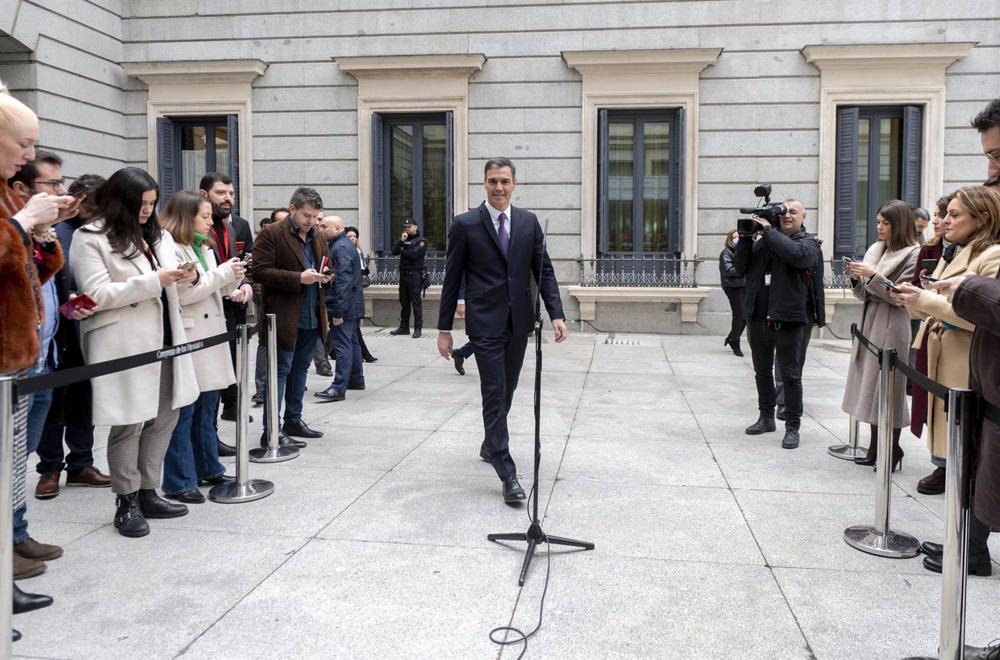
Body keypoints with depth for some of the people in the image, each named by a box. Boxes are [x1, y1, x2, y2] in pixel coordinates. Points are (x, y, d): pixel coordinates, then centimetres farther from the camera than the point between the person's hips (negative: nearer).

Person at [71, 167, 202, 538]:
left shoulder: (157, 236, 17)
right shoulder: (90, 238, -5)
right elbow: (98, 295, -13)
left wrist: (186, 277, -3)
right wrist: (156, 280, -19)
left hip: (163, 339, 7)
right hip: (125, 345, -7)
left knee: (166, 415, 9)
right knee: (129, 423, -2)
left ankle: (147, 493, 21)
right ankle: (126, 503, 12)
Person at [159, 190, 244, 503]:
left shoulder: (203, 247, 17)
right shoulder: (171, 249, -10)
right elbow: (184, 293, -18)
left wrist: (233, 277, 3)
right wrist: (224, 273, -14)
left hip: (210, 336, 9)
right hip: (187, 340, -9)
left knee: (206, 408, 15)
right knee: (184, 411, -4)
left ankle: (208, 469, 26)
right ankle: (179, 482, 3)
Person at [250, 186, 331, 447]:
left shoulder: (317, 237, 15)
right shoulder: (271, 234, -8)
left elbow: (326, 267, 26)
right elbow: (259, 271, -16)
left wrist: (324, 277, 2)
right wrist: (298, 278, -22)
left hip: (312, 317, 7)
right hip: (284, 317, -7)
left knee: (300, 369, 15)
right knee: (281, 370, -5)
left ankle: (293, 421, 27)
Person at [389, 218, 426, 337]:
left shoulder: (421, 241, -2)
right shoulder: (404, 240, 19)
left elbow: (413, 254, -17)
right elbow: (394, 251, 6)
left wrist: (402, 251, -1)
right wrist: (401, 241, -5)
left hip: (415, 275, -7)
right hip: (403, 274, 7)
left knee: (416, 302, -6)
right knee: (404, 302, 9)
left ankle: (418, 328, -5)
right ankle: (404, 327, 15)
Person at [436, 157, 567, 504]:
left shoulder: (528, 222, 6)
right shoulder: (465, 224, -4)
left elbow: (544, 270, 7)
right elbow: (452, 280, -2)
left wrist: (556, 313, -5)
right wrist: (444, 328, -3)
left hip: (519, 322, 4)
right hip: (485, 323, -4)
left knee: (506, 391, 17)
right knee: (494, 394, -7)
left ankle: (491, 444, 41)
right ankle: (508, 474, -5)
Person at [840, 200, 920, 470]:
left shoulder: (913, 254, -7)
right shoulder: (876, 249, 12)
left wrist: (873, 275, -19)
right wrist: (856, 278, -5)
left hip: (891, 327, -7)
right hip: (868, 322, 7)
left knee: (888, 387, -3)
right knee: (871, 386, 8)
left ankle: (892, 451, 6)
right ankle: (876, 447, 16)